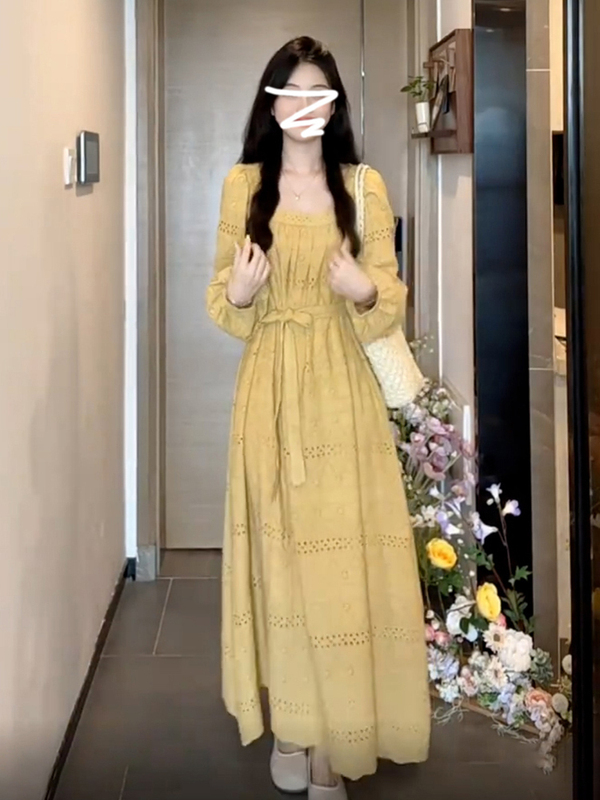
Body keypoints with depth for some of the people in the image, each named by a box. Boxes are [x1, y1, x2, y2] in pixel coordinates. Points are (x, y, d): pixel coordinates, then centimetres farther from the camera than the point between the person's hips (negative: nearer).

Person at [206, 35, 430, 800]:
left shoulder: (364, 185, 4)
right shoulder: (243, 184, 5)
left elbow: (392, 300, 5)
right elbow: (224, 303, 8)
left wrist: (364, 291, -17)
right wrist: (238, 294, -15)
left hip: (343, 390, 0)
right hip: (271, 388, 0)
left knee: (345, 549, -1)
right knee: (278, 546, 3)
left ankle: (337, 736, 11)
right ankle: (288, 722, 18)